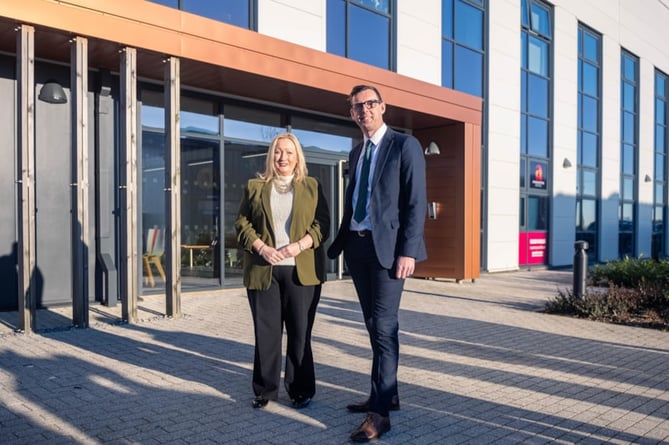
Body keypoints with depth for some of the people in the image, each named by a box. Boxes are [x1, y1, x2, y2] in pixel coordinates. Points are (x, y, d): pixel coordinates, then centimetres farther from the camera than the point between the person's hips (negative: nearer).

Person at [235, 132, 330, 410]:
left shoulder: (312, 186, 11)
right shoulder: (255, 186, 13)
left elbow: (322, 224, 4)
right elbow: (242, 224, 7)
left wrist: (299, 245, -12)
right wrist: (262, 248, -9)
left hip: (301, 271, -1)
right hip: (263, 270, 1)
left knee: (300, 332, 3)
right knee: (265, 332, 5)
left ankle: (301, 390, 16)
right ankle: (265, 390, 17)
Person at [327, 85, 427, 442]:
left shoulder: (404, 145, -4)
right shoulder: (355, 152, 17)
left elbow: (416, 202, -10)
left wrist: (408, 251, -18)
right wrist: (338, 243, 15)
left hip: (387, 246, -7)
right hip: (357, 246, 7)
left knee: (384, 327, -8)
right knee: (375, 326, 14)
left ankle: (380, 413, -1)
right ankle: (386, 394, 27)